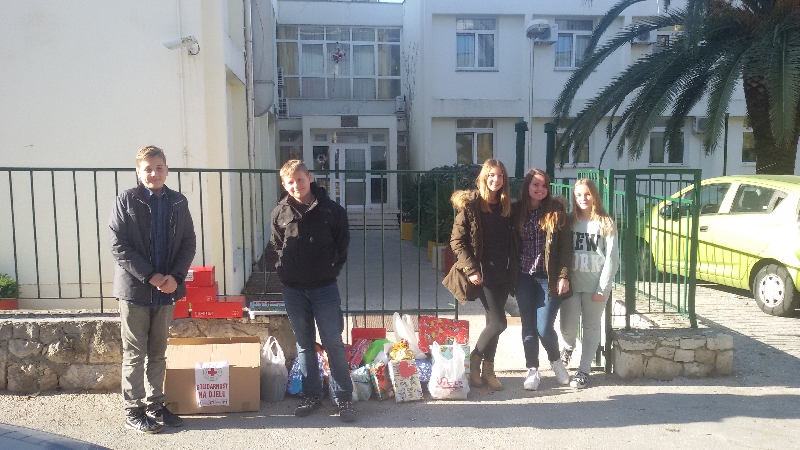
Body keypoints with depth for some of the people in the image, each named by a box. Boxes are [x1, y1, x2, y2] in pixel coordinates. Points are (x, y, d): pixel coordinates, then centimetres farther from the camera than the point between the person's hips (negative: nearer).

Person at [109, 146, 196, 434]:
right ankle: (133, 412, 15)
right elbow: (118, 246, -10)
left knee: (158, 353, 13)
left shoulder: (178, 202, 7)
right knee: (135, 354, 4)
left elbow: (189, 244, 6)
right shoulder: (126, 201, -4)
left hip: (166, 290, 4)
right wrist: (150, 276, -16)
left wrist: (175, 276, -9)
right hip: (135, 289, -4)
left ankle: (155, 407, 25)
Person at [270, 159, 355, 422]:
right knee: (304, 344, 12)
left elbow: (343, 244, 4)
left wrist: (332, 269, -1)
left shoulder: (331, 210, -4)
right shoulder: (280, 213, 2)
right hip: (292, 289, 3)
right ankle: (311, 395, 24)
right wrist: (285, 269, 6)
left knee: (334, 343, 0)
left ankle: (344, 397, 11)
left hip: (324, 287, -2)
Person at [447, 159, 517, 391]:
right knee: (498, 322, -9)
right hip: (483, 273, -5)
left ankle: (488, 369, 22)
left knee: (493, 322, 10)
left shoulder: (507, 206, 10)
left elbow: (511, 242, 14)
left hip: (503, 273, 6)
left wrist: (513, 271, 6)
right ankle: (474, 361, 13)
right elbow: (457, 240, -8)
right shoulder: (471, 204, -7)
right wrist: (471, 269, -14)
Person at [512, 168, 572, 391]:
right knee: (528, 326, 7)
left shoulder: (556, 210, -2)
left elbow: (565, 246, -4)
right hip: (525, 278, 2)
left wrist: (564, 276, -10)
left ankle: (555, 361, 25)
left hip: (549, 278, -2)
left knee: (544, 327, -4)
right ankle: (532, 370, 21)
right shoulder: (517, 210, 4)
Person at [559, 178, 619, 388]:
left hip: (596, 284, -1)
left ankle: (584, 370, 19)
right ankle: (568, 347, 35)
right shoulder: (569, 222, 6)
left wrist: (603, 288, -9)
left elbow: (612, 258, -4)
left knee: (591, 327, 6)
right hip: (572, 282, 2)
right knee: (567, 327, 1)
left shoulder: (605, 223, -1)